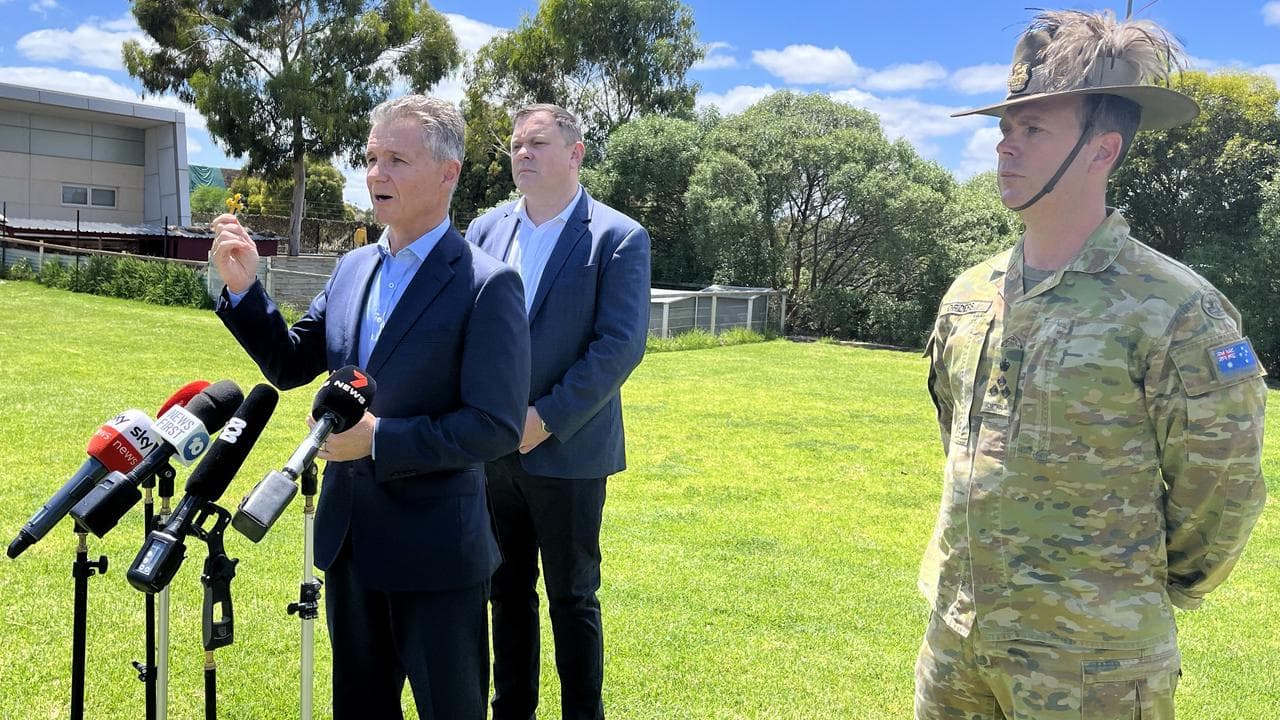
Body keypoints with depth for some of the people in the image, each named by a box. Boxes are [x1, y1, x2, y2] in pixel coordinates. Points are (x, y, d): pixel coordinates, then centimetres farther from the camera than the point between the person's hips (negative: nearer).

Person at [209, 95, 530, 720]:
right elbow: (290, 366, 10)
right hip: (349, 540, 7)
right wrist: (243, 287, -3)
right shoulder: (352, 268, 5)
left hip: (436, 551, -7)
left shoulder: (487, 285, -17)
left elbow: (498, 427, -20)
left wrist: (380, 439, -22)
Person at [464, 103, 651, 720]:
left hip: (566, 453, -4)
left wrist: (546, 418, -18)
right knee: (507, 590, 16)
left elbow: (621, 344, -14)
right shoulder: (486, 230, 7)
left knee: (573, 598, 8)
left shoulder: (619, 238, -7)